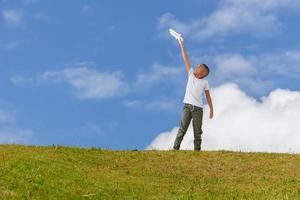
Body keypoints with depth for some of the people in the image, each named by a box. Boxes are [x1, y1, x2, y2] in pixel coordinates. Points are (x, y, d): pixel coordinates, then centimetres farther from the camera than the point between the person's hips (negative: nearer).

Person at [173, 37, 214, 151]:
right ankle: (175, 148, -9)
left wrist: (211, 109, 5)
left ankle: (197, 150, 3)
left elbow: (208, 96, 10)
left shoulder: (205, 82, 7)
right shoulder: (191, 74, 9)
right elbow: (185, 59, 8)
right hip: (187, 106, 0)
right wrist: (182, 45, 8)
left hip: (198, 108, 0)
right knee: (182, 129, -7)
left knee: (197, 132, 1)